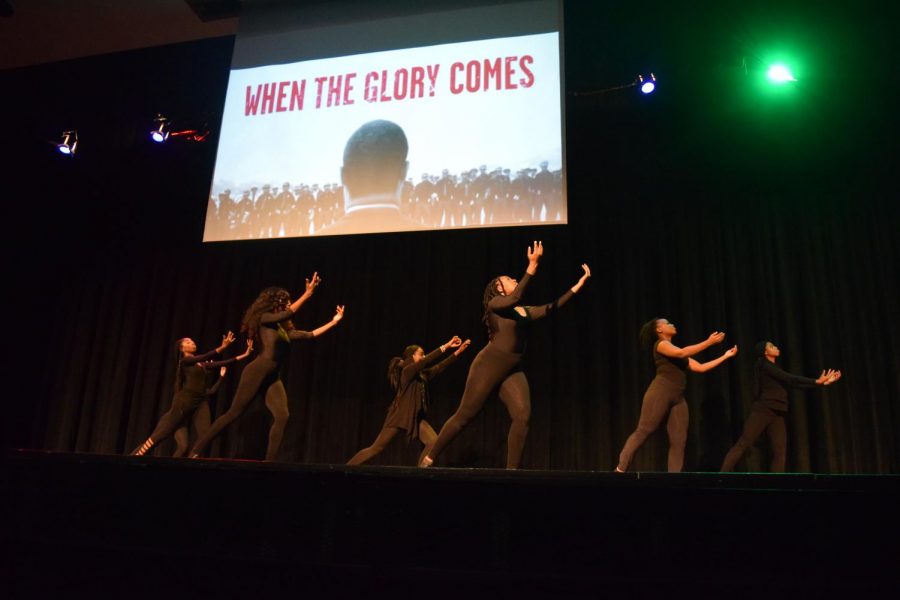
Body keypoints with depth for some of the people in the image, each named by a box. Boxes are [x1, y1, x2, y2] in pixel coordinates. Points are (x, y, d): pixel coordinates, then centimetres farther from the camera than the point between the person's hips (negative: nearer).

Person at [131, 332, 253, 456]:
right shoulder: (184, 361, -2)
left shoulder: (202, 363, 18)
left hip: (201, 403, 6)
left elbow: (223, 363, 10)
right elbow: (205, 357, -19)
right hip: (184, 401, -6)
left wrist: (243, 355, 3)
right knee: (158, 436, -3)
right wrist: (222, 347, -33)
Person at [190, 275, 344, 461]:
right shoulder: (264, 318, 0)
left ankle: (270, 460, -8)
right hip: (257, 373, -7)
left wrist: (334, 321, 21)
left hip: (273, 378, 7)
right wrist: (308, 293, -22)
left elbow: (310, 334, 20)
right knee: (233, 413, -5)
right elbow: (289, 313, -16)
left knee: (282, 416, -12)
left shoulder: (284, 329, 19)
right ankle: (196, 450, 5)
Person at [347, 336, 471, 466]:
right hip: (399, 415, -7)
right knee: (376, 448, -6)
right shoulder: (407, 371, -10)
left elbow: (440, 366, 8)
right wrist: (446, 346, -22)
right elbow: (427, 360, -21)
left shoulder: (422, 375, 11)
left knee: (433, 442, -10)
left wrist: (459, 351, 1)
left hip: (415, 417, 7)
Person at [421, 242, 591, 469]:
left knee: (522, 416, -13)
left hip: (513, 370, 6)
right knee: (465, 415, -2)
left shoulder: (526, 312, 18)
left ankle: (512, 470, -6)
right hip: (489, 365, -6)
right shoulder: (494, 304, -1)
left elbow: (553, 307, 11)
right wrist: (532, 266, -26)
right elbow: (516, 297, -20)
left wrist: (579, 284, 8)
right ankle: (429, 458, 11)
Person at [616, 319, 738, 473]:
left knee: (679, 440, 0)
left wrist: (725, 356, 23)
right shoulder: (660, 344, 1)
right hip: (660, 393, -8)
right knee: (643, 431, -10)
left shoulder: (677, 352, 26)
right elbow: (681, 353, -17)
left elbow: (700, 367, 23)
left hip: (678, 399, 8)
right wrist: (709, 342, -15)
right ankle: (620, 469, -6)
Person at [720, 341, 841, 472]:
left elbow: (795, 384, 18)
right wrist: (816, 381, -6)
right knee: (742, 445, -13)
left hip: (777, 415, 8)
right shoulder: (763, 365, -2)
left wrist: (822, 382, 15)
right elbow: (790, 378, -9)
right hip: (762, 411, -8)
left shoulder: (773, 369, 21)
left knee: (780, 453, -1)